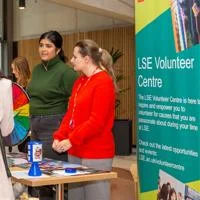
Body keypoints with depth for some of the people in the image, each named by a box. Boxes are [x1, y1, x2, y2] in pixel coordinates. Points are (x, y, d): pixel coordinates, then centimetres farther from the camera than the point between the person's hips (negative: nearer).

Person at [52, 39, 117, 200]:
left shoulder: (103, 82, -12)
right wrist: (59, 137, 1)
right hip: (76, 152, 9)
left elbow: (97, 121, -18)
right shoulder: (79, 82, 15)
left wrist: (71, 140, -18)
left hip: (96, 154, -8)